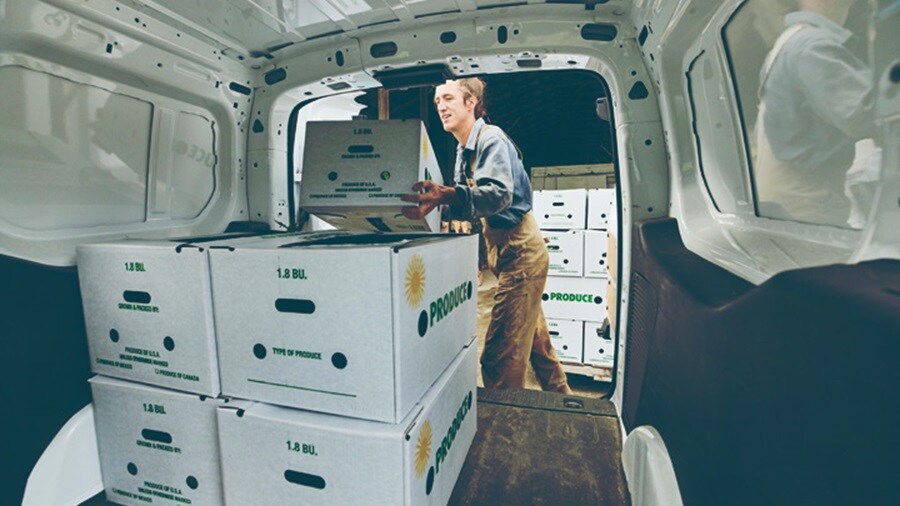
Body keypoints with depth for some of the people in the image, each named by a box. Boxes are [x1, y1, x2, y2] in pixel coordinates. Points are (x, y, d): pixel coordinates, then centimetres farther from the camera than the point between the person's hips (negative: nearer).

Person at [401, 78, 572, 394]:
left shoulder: (491, 139, -13)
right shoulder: (464, 149, 15)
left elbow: (499, 194, -32)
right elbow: (468, 203, 12)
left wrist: (446, 195, -47)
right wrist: (434, 203, -4)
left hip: (520, 251, -10)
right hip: (507, 250, 10)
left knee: (500, 358, -9)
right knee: (535, 342, 22)